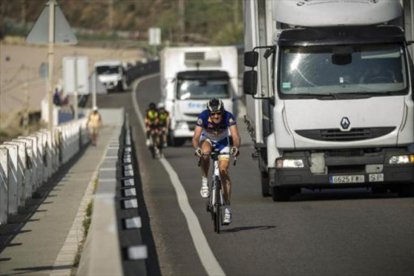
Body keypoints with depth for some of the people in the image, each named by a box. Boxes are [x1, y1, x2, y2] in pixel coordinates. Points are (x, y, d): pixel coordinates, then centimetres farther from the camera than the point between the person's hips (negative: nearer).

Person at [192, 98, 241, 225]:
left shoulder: (228, 117, -31)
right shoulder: (203, 117, -30)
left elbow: (235, 136, -38)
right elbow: (196, 137, -35)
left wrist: (235, 147, -59)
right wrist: (197, 148, -56)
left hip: (222, 142, 0)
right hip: (207, 139, 0)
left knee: (224, 172, -12)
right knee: (205, 152, -37)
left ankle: (227, 208, -9)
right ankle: (204, 183, -20)